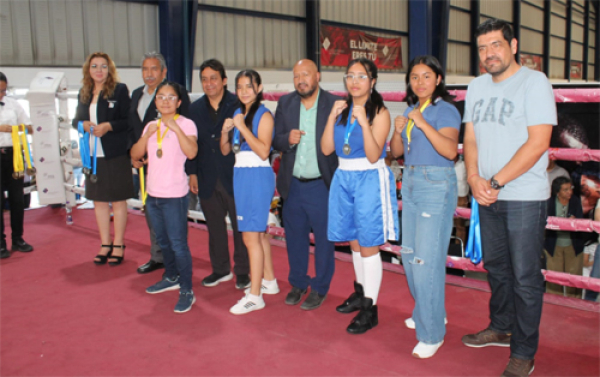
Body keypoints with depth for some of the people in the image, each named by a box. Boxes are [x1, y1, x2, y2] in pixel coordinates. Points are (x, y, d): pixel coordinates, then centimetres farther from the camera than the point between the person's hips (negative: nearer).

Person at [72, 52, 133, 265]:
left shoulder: (119, 90, -4)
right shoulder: (84, 93, 12)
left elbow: (129, 120, -8)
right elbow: (76, 120, 16)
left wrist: (108, 126, -21)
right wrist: (83, 124, -5)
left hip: (115, 153, -5)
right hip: (92, 154, 5)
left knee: (118, 199, 3)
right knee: (98, 200, 11)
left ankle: (118, 245, 15)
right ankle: (105, 244, 23)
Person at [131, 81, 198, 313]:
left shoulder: (185, 124, -8)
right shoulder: (151, 126, 11)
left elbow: (191, 152, -24)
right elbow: (135, 155, 5)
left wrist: (175, 127, -26)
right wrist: (147, 135, -8)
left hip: (174, 195, -7)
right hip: (153, 194, 7)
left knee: (178, 244, -5)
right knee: (162, 241, 20)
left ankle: (187, 291, 5)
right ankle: (171, 278, 38)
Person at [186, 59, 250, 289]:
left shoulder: (238, 105, -7)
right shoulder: (196, 108, 8)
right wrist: (192, 172, 6)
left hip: (234, 175, -4)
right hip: (207, 178, 5)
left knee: (240, 226, 6)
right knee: (214, 226, 14)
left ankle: (242, 271, 20)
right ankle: (220, 269, 30)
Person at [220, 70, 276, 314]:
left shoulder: (263, 115, -9)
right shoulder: (237, 113, 12)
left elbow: (263, 152, -19)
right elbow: (225, 151, 13)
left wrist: (242, 127, -18)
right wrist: (225, 131, -5)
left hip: (258, 176, -8)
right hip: (240, 175, 8)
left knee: (251, 237, -8)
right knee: (258, 232, 16)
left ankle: (255, 296, -2)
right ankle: (269, 281, 29)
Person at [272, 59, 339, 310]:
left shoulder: (334, 104, -7)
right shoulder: (285, 103, 4)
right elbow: (275, 140, 6)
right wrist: (288, 139, -17)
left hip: (321, 185, -4)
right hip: (293, 184, 4)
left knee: (324, 238, 7)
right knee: (294, 237, 16)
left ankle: (319, 288, 25)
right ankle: (297, 284, 34)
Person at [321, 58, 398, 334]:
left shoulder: (379, 112, -7)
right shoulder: (343, 110, 10)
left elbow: (373, 155, -17)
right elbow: (326, 149, 2)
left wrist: (363, 122, -25)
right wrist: (332, 117, -7)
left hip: (369, 179, -6)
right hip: (344, 178, 6)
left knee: (368, 246, -2)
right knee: (354, 242, 16)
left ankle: (370, 309, 8)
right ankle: (361, 292, 35)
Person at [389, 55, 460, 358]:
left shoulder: (445, 110, -10)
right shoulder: (410, 110, 13)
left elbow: (450, 151, -24)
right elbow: (396, 151, 12)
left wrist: (423, 124, -31)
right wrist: (398, 130, -7)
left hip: (436, 186, -8)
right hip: (410, 183, 8)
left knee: (427, 259, -9)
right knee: (409, 254, 14)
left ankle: (432, 333, 3)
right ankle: (426, 312, 34)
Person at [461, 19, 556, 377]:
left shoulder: (534, 82, -9)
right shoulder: (477, 87, 11)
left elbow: (538, 143, -17)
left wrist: (496, 182, -17)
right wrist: (474, 178, -5)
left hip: (525, 197, -6)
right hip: (488, 198, 6)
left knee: (525, 277, 1)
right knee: (496, 267, 18)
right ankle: (501, 328, 36)